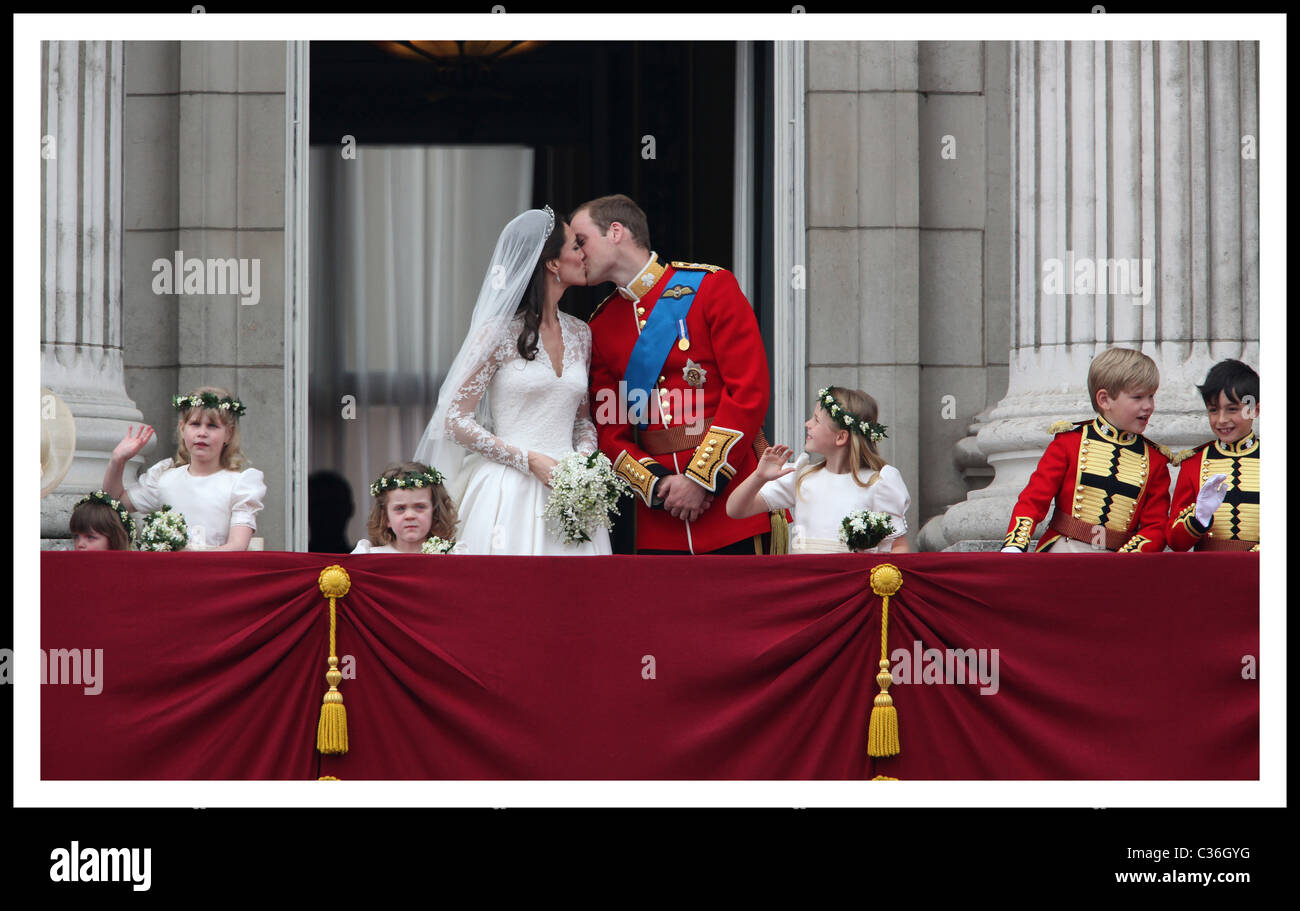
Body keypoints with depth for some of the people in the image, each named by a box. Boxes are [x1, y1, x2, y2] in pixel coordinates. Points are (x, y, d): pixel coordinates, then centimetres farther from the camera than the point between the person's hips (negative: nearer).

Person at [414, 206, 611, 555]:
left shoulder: (579, 334, 13)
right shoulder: (499, 333, -5)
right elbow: (455, 421, -5)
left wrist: (585, 457, -1)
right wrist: (530, 460, -12)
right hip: (510, 495, -5)